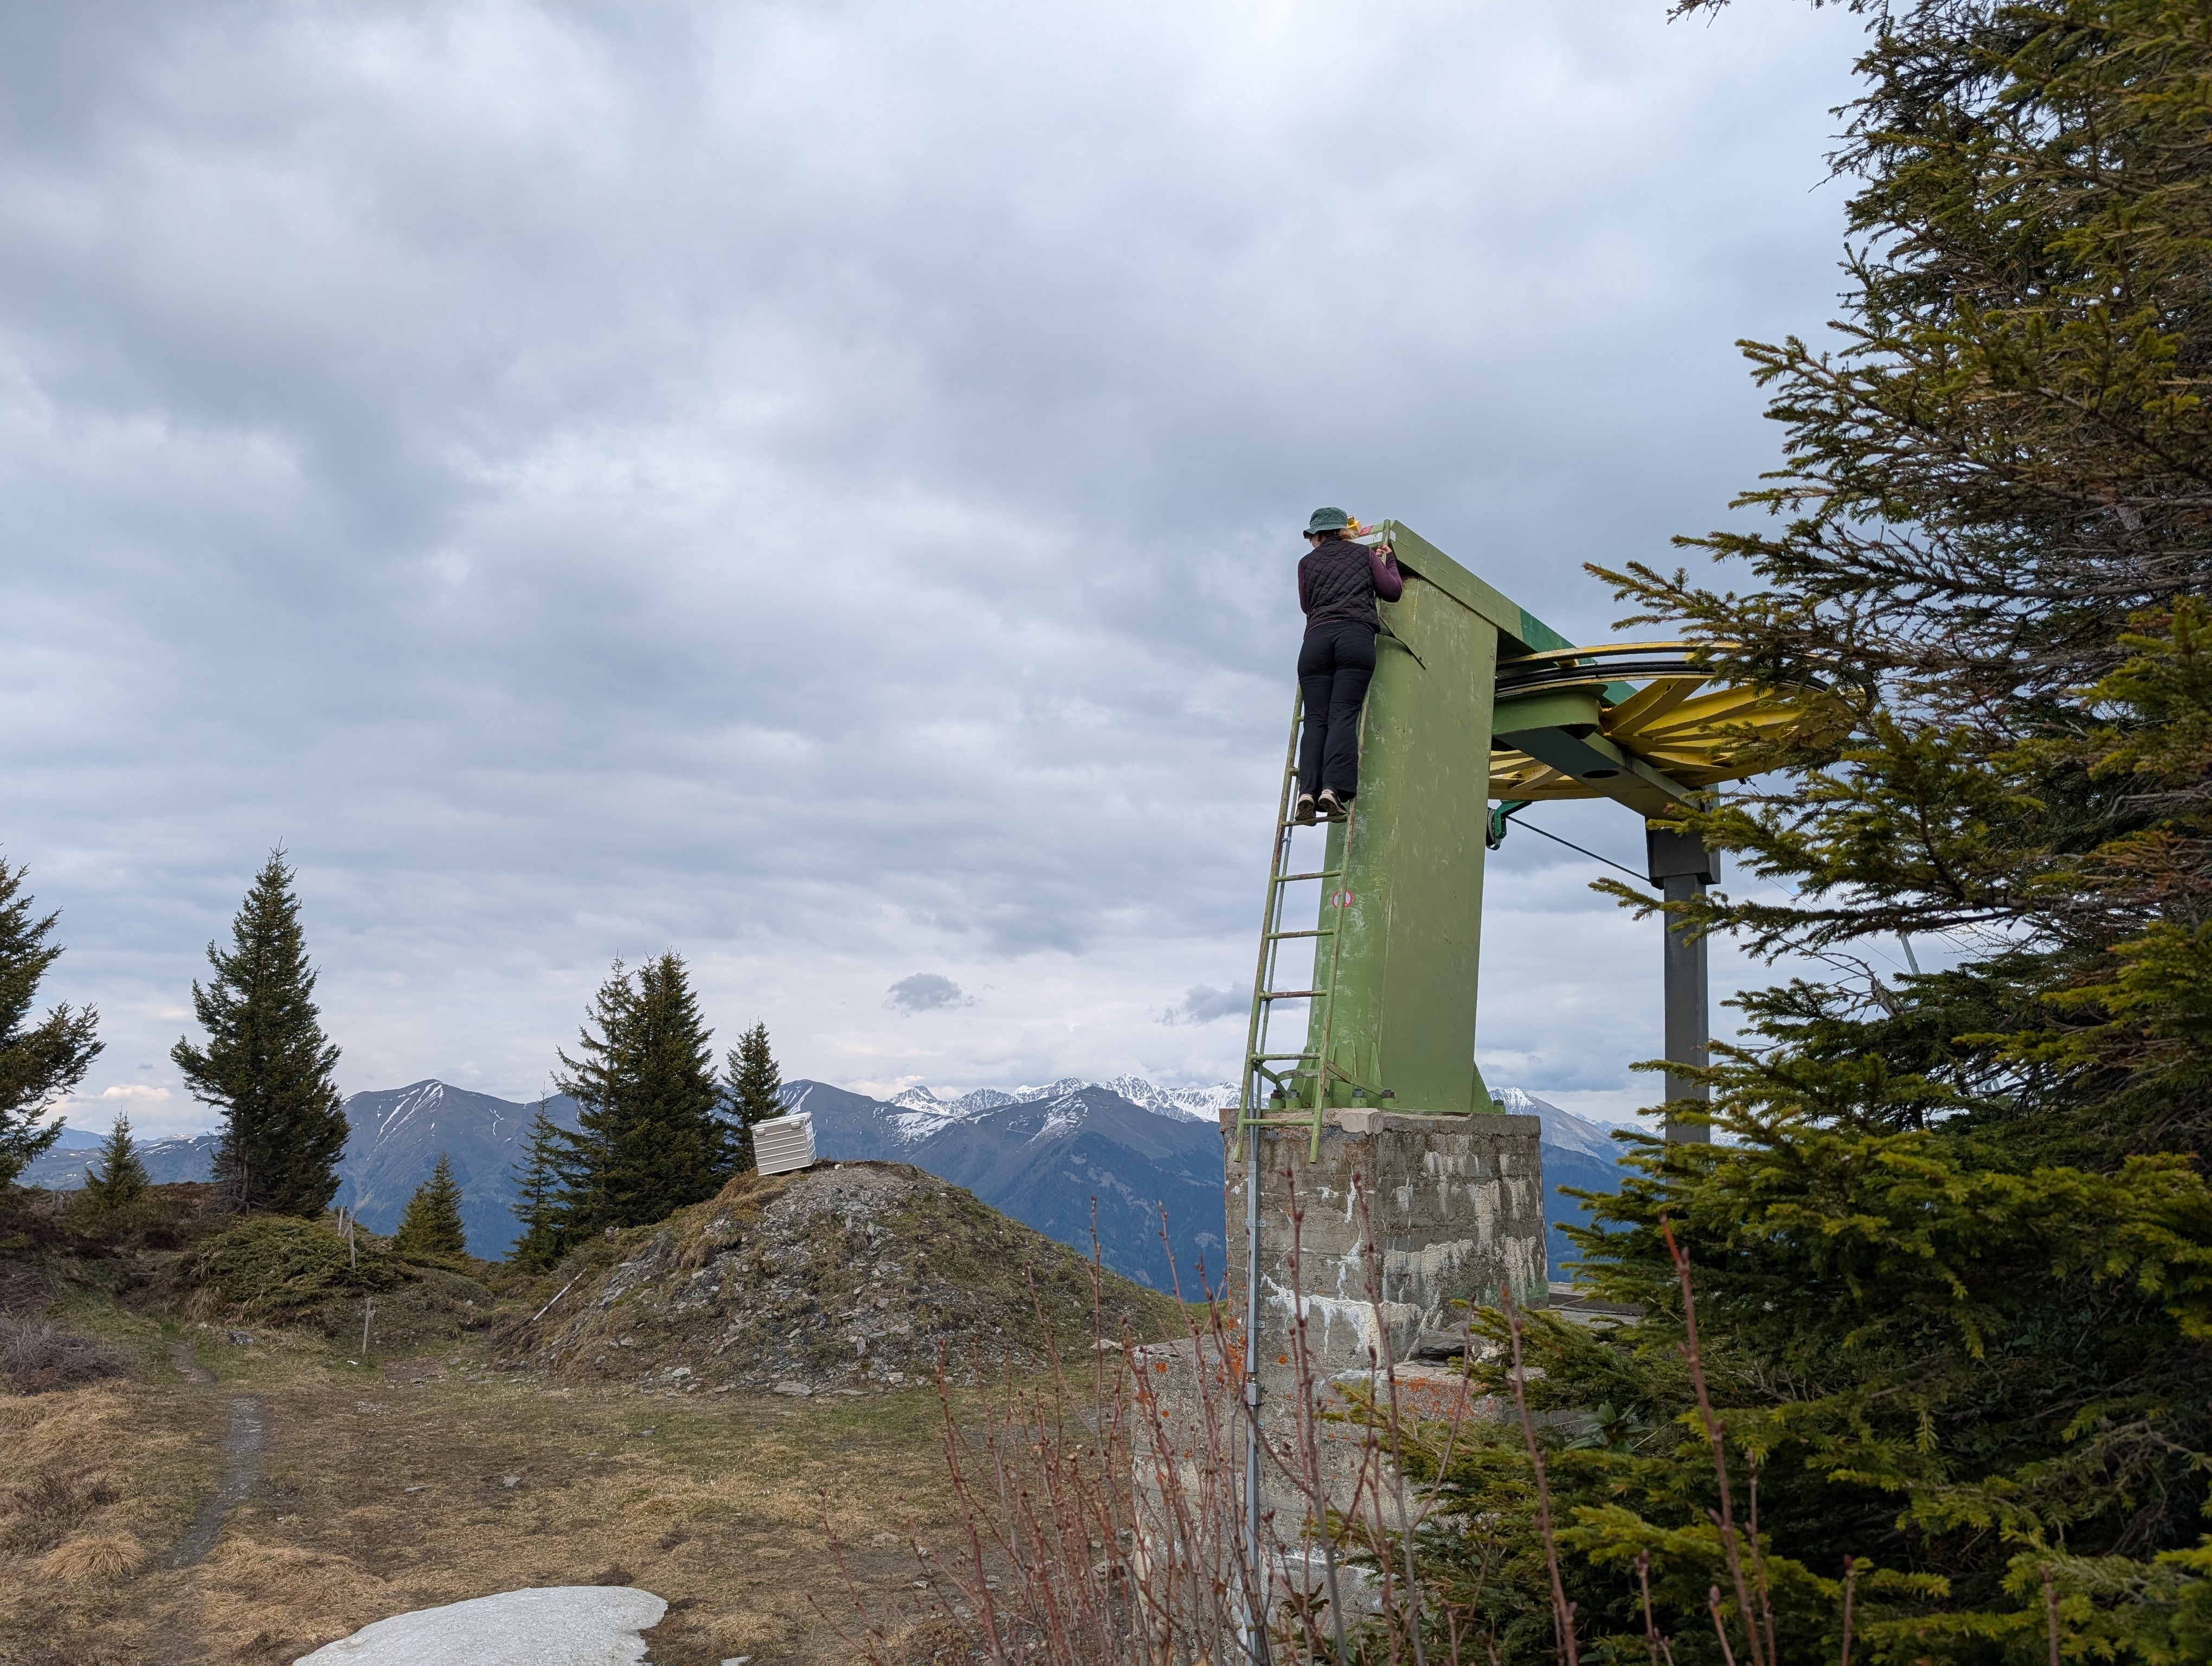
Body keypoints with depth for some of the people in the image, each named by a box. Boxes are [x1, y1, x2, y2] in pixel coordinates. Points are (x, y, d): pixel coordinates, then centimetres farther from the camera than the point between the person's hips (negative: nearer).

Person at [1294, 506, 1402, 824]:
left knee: (1316, 719, -3)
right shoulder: (1365, 554, 21)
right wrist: (1389, 560, 35)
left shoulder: (1307, 562, 23)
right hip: (1357, 635, -1)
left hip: (1316, 638, 1)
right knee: (1343, 714, -12)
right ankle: (1334, 788, -30)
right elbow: (1393, 591, 19)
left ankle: (1308, 791, -21)